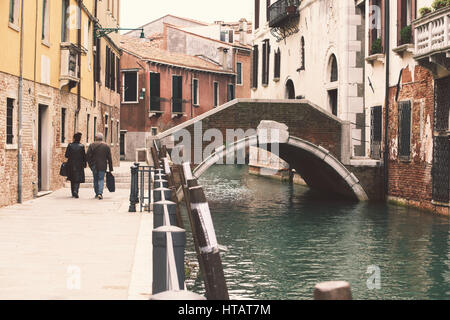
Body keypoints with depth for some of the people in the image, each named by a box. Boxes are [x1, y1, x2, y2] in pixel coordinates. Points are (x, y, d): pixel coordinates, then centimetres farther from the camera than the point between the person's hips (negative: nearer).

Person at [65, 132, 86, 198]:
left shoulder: (70, 145, -5)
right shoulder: (81, 146, -7)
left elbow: (66, 155, -5)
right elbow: (84, 156, -5)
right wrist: (84, 164, 6)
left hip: (71, 165, 2)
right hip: (79, 165, -2)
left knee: (72, 180, 14)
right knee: (78, 179, 1)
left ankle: (73, 194, 18)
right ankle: (75, 190, -21)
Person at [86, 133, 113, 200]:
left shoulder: (92, 145, -3)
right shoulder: (106, 146, 0)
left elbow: (88, 156, -7)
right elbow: (109, 158, 1)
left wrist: (90, 164, 4)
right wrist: (110, 168, 6)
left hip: (94, 166, 1)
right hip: (102, 166, -1)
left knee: (95, 179, 15)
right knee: (101, 179, 2)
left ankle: (97, 193, 22)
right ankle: (100, 193, -15)